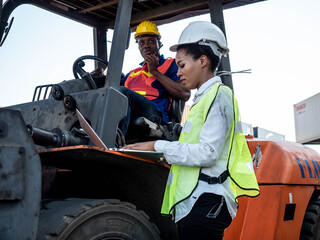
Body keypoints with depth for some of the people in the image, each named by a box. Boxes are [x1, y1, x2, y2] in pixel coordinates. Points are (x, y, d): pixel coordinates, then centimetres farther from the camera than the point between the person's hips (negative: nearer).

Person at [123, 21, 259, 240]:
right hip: (191, 204, 9)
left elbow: (208, 153, -16)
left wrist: (158, 147, -13)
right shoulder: (203, 99, 23)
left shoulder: (219, 95, -5)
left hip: (206, 203, -9)